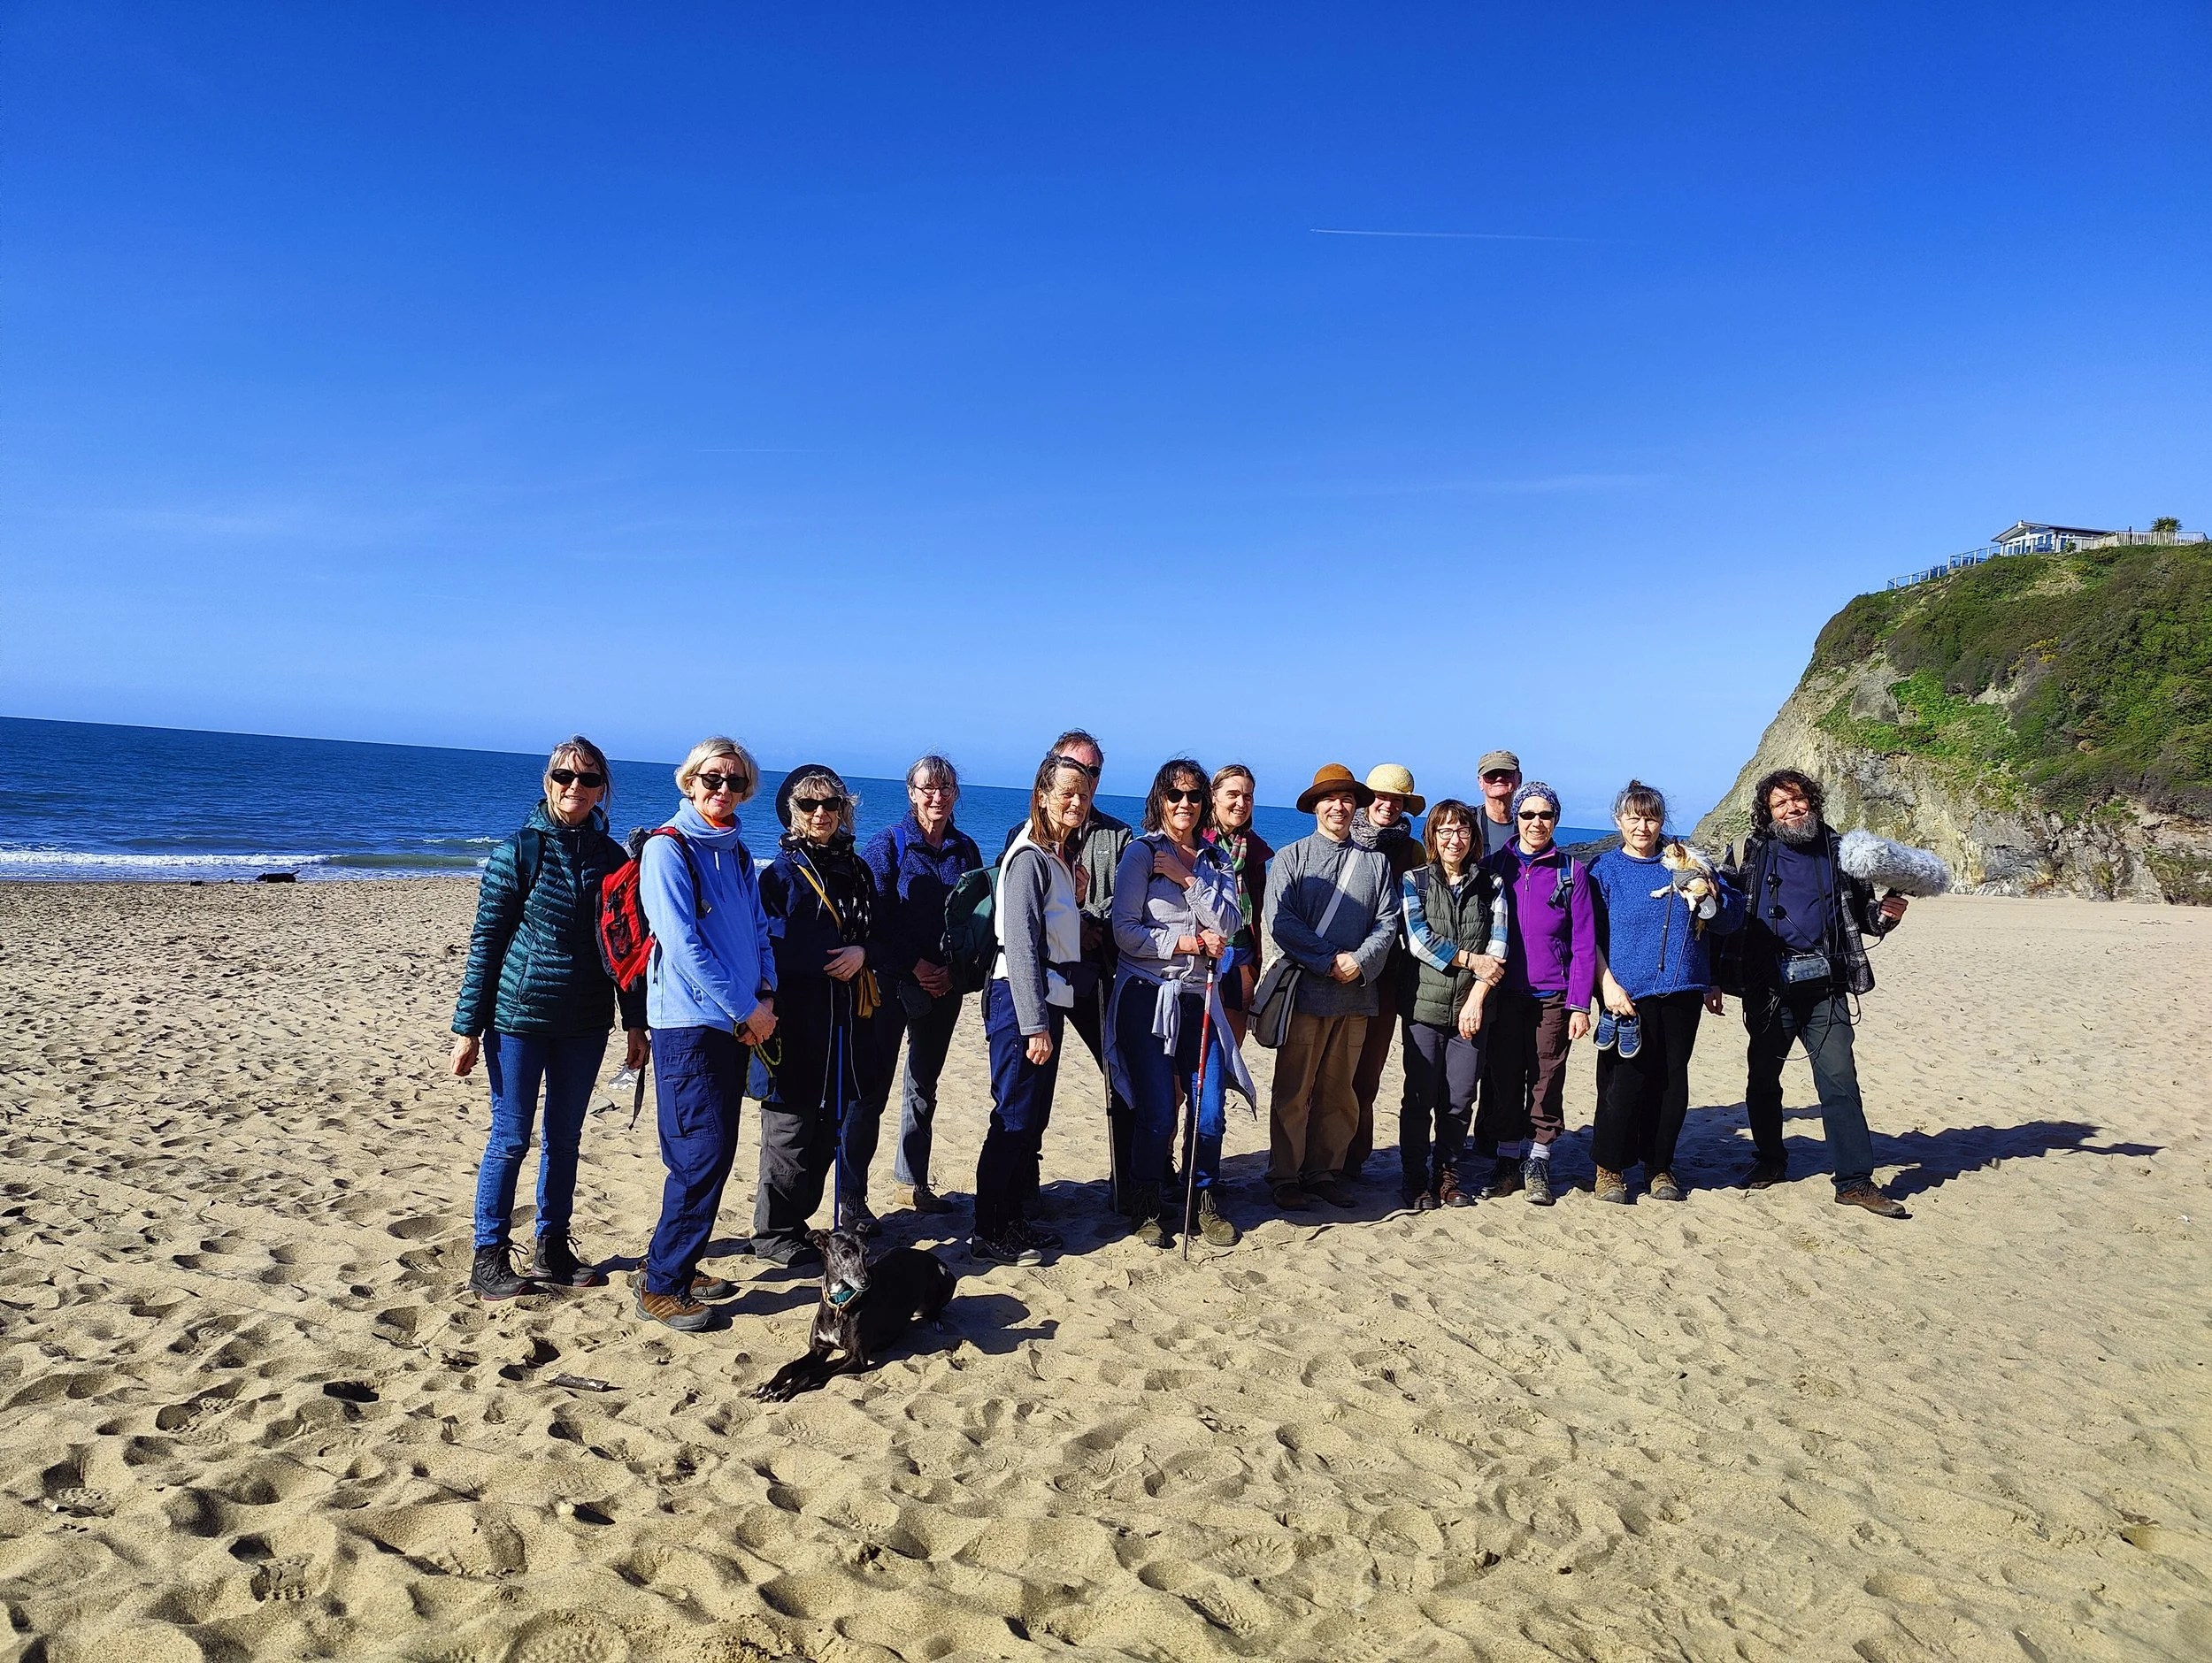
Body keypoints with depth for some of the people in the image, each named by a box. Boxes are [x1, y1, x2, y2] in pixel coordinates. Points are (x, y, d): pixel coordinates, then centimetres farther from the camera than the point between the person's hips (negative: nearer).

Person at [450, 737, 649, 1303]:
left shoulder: (613, 858, 4)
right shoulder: (519, 849, -7)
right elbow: (485, 939, -6)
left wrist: (636, 1022, 8)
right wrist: (468, 1026, -8)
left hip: (584, 1023, 4)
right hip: (519, 1016, -4)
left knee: (565, 1138, 13)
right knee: (510, 1138, 3)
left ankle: (552, 1250, 26)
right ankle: (488, 1259, 15)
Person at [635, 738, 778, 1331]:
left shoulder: (737, 854, 14)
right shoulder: (666, 849, -9)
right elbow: (682, 945, -16)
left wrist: (766, 994, -2)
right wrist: (747, 1010, -14)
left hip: (736, 1025, 7)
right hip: (689, 1022, -7)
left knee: (714, 1152, 11)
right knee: (703, 1155, -8)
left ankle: (674, 1262, 25)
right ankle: (660, 1286, 4)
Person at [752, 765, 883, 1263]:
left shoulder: (857, 870, 14)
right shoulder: (780, 873, -3)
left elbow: (879, 936, 14)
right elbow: (771, 947, -11)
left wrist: (863, 953, -5)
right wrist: (833, 956, -16)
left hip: (846, 1017, 5)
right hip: (795, 1019, -5)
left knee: (833, 1121, 13)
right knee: (790, 1124, 0)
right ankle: (775, 1232, 11)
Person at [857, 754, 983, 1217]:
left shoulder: (965, 849, 9)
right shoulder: (888, 844, -3)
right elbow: (874, 915, -10)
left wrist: (954, 970, -5)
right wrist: (915, 966, -15)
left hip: (944, 984, 5)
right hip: (892, 981, -5)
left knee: (924, 1084, 14)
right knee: (872, 1088, -5)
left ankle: (913, 1182, 25)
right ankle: (852, 1191, 2)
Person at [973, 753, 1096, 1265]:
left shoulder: (1061, 856, 14)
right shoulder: (1030, 857, -14)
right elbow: (1021, 944, -19)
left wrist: (1076, 897, 5)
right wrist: (1034, 1025, -21)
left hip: (1050, 997, 9)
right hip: (1021, 999, -9)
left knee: (1034, 1117, 14)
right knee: (1015, 1117, -4)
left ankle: (1015, 1217, 24)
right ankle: (987, 1232, 5)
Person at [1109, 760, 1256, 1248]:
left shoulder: (1216, 861, 13)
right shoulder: (1141, 852, 0)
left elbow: (1228, 926, -3)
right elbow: (1125, 932, -9)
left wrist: (1188, 878, -10)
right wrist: (1189, 943, -8)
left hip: (1201, 998, 4)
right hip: (1147, 997, -4)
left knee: (1209, 1112, 0)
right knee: (1157, 1116, -4)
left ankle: (1202, 1199, 22)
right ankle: (1148, 1205, 18)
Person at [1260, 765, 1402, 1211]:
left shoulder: (1375, 862, 13)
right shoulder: (1290, 857, 3)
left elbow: (1388, 921, 6)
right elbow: (1278, 922, -7)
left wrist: (1361, 962, -11)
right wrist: (1330, 961, -13)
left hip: (1355, 995, 3)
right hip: (1305, 991, -3)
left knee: (1338, 1092, 10)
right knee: (1293, 1091, 2)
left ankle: (1325, 1171, 21)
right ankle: (1285, 1177, 12)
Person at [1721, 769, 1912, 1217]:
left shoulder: (1839, 851, 11)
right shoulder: (1755, 853, 7)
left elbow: (1864, 912, 17)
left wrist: (1886, 913, -2)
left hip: (1825, 987, 0)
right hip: (1770, 987, 0)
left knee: (1839, 1080, -5)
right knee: (1762, 1078, 10)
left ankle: (1855, 1180, -1)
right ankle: (1770, 1160, 28)